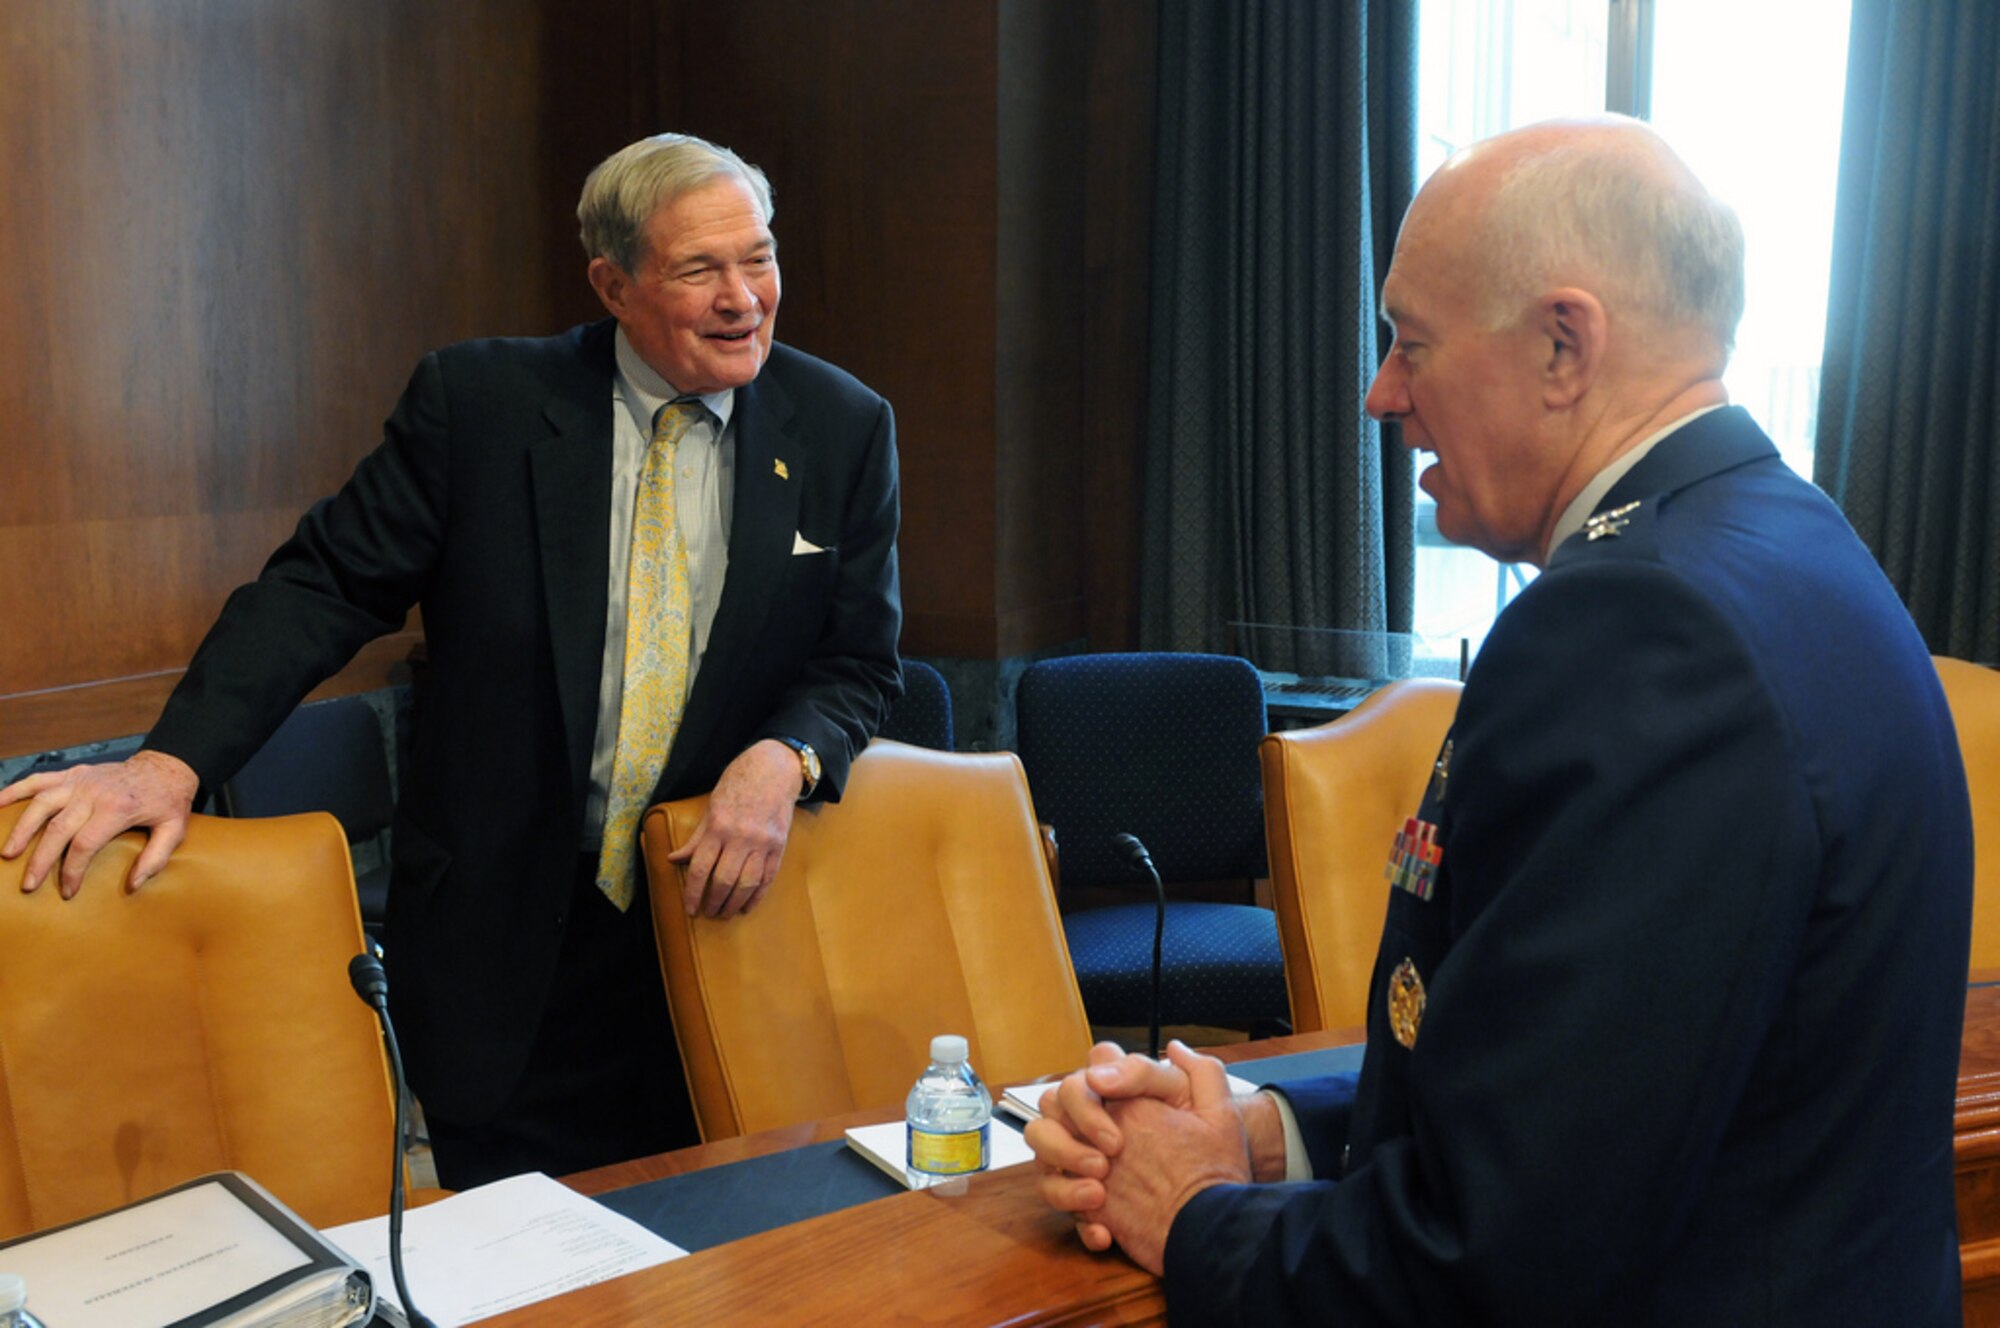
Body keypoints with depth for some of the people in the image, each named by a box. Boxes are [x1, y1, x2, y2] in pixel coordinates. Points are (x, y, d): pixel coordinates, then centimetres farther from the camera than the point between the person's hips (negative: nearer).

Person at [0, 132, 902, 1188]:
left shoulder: (844, 429, -1)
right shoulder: (477, 402, -5)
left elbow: (858, 664, 4)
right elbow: (325, 587, -4)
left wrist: (782, 759, -18)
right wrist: (171, 761, -17)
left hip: (725, 905, 1)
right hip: (504, 937, -1)